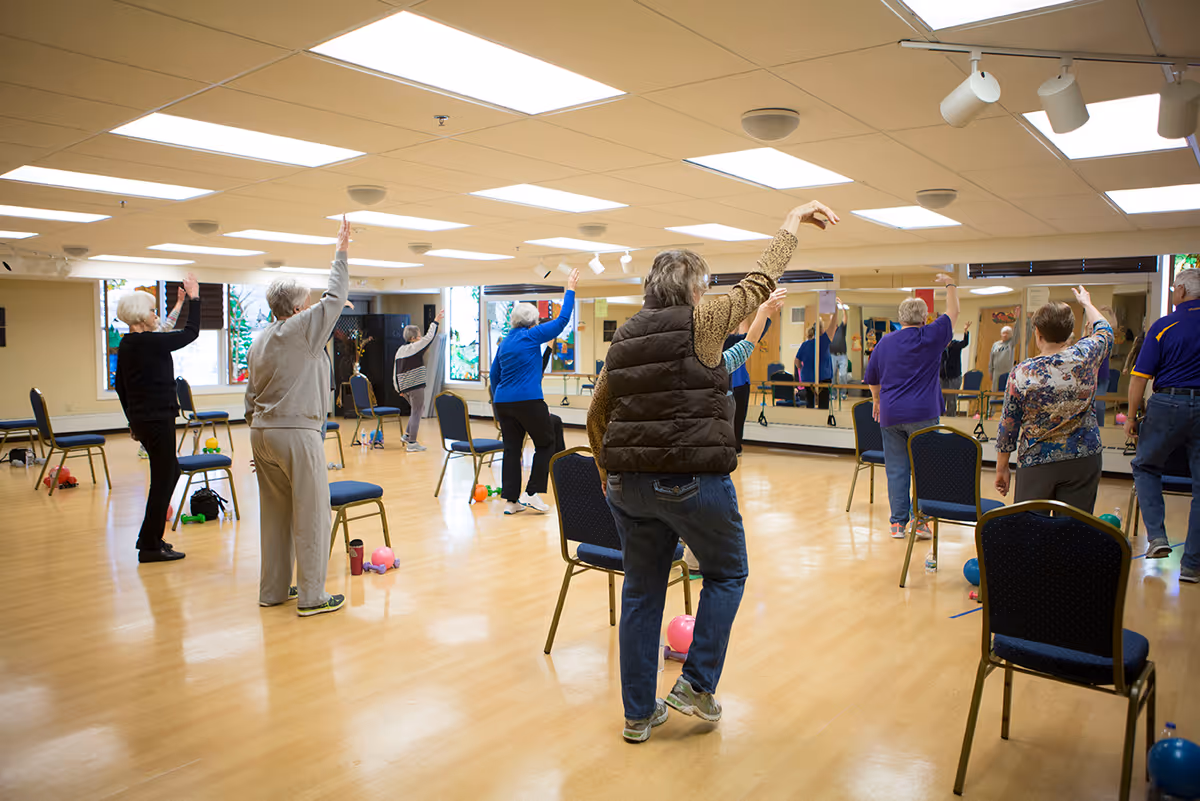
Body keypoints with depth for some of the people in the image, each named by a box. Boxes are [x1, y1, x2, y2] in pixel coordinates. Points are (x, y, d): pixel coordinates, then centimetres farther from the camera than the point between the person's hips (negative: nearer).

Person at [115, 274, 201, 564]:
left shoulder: (126, 345, 10)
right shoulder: (151, 342, -17)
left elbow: (119, 385, 17)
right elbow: (191, 332, -9)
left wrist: (133, 420, 24)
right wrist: (194, 298, 1)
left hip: (141, 418, 10)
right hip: (157, 419, -10)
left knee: (170, 472, 20)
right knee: (162, 479, -1)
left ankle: (150, 538, 26)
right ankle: (150, 546, 5)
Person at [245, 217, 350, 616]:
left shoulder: (259, 342, 15)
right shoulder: (303, 328, -9)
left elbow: (251, 393, 17)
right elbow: (334, 297, -4)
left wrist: (257, 428, 22)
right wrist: (341, 253, 5)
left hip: (262, 434, 8)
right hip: (296, 433, -8)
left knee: (275, 513, 14)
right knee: (310, 514, -2)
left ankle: (273, 589, 21)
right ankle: (311, 596, 2)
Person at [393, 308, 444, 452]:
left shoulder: (400, 350, 13)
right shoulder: (414, 347, -9)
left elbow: (395, 371, 14)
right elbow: (429, 337, -8)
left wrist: (399, 389, 18)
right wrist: (436, 321, 0)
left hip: (404, 386, 8)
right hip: (415, 385, -8)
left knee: (419, 409, 23)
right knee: (416, 412, -2)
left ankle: (407, 435, 17)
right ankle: (411, 443, -1)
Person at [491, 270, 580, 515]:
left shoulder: (504, 343, 15)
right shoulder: (531, 336, -5)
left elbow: (494, 375, 21)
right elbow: (562, 320, -3)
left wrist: (497, 403, 30)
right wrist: (570, 290, 6)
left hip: (503, 402, 7)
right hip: (528, 401, -7)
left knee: (512, 449, 9)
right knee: (546, 444, 9)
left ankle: (510, 500, 9)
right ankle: (531, 493, 3)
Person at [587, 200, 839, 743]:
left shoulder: (624, 337, 12)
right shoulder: (700, 324, -7)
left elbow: (596, 416, 17)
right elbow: (760, 282, 2)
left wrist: (610, 474, 28)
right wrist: (792, 223, 15)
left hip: (628, 483, 6)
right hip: (691, 480, -6)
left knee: (641, 592, 15)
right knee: (726, 574, 19)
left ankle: (638, 714, 24)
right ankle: (696, 685, 17)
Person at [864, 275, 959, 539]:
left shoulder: (885, 342, 6)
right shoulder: (932, 337, -3)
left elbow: (872, 379, 15)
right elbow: (953, 312, 14)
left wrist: (878, 402, 31)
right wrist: (950, 285, 29)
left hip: (891, 415, 3)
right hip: (922, 414, -3)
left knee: (896, 470, 6)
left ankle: (898, 522, 10)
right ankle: (920, 520, 4)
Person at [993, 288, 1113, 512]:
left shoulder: (1021, 374, -11)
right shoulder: (1085, 355, -6)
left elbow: (1008, 426, -4)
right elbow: (1104, 330, 19)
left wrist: (1002, 468, 8)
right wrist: (1086, 303, 37)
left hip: (1036, 464, -2)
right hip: (1085, 460, 2)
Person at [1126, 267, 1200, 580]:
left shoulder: (1164, 326, -5)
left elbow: (1139, 377, -7)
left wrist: (1131, 416, 1)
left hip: (1168, 405, -3)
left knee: (1145, 467, 19)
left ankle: (1157, 535, 5)